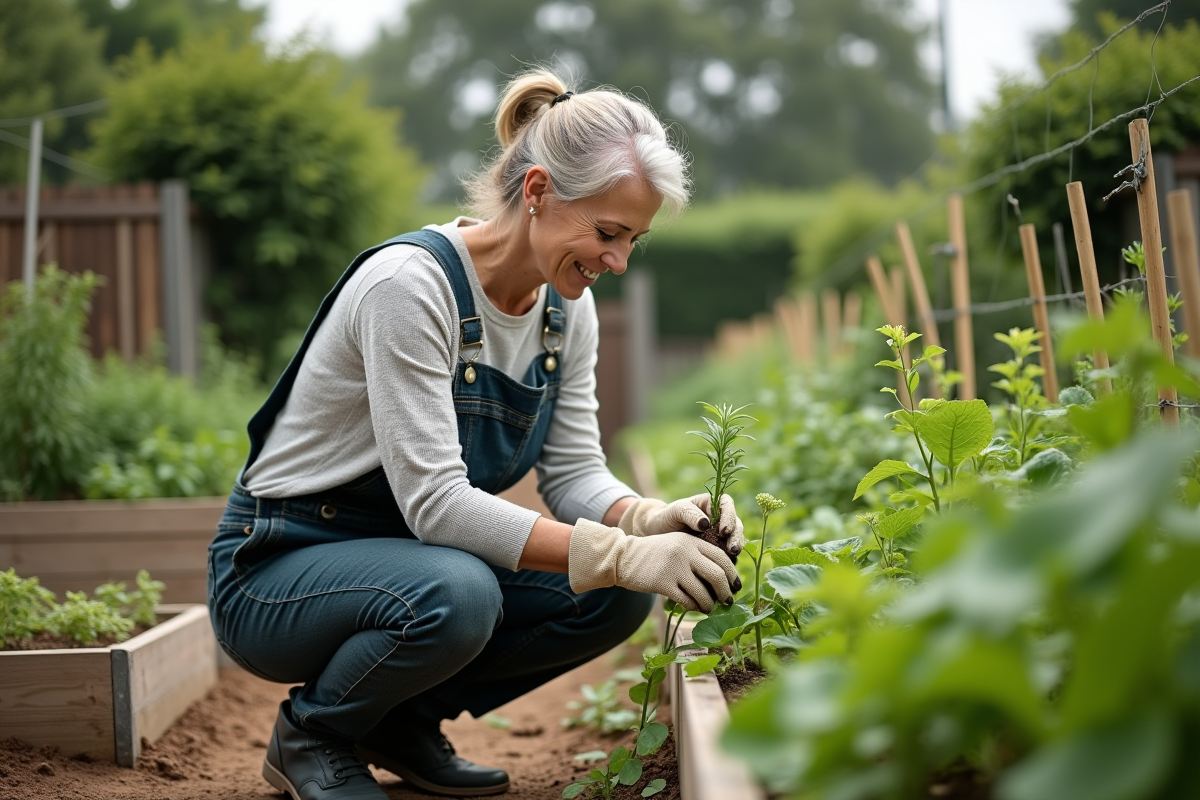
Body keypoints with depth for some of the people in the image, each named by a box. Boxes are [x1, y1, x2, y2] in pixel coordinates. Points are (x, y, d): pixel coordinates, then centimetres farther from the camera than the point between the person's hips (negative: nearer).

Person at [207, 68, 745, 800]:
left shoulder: (566, 308, -2)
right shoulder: (410, 283, -27)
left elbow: (574, 471, -2)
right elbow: (434, 500, -32)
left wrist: (650, 520, -25)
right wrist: (623, 554, -39)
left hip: (411, 555, 7)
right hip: (279, 568, -7)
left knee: (614, 595, -14)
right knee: (453, 595, -37)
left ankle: (405, 721, 7)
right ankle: (310, 734, -5)